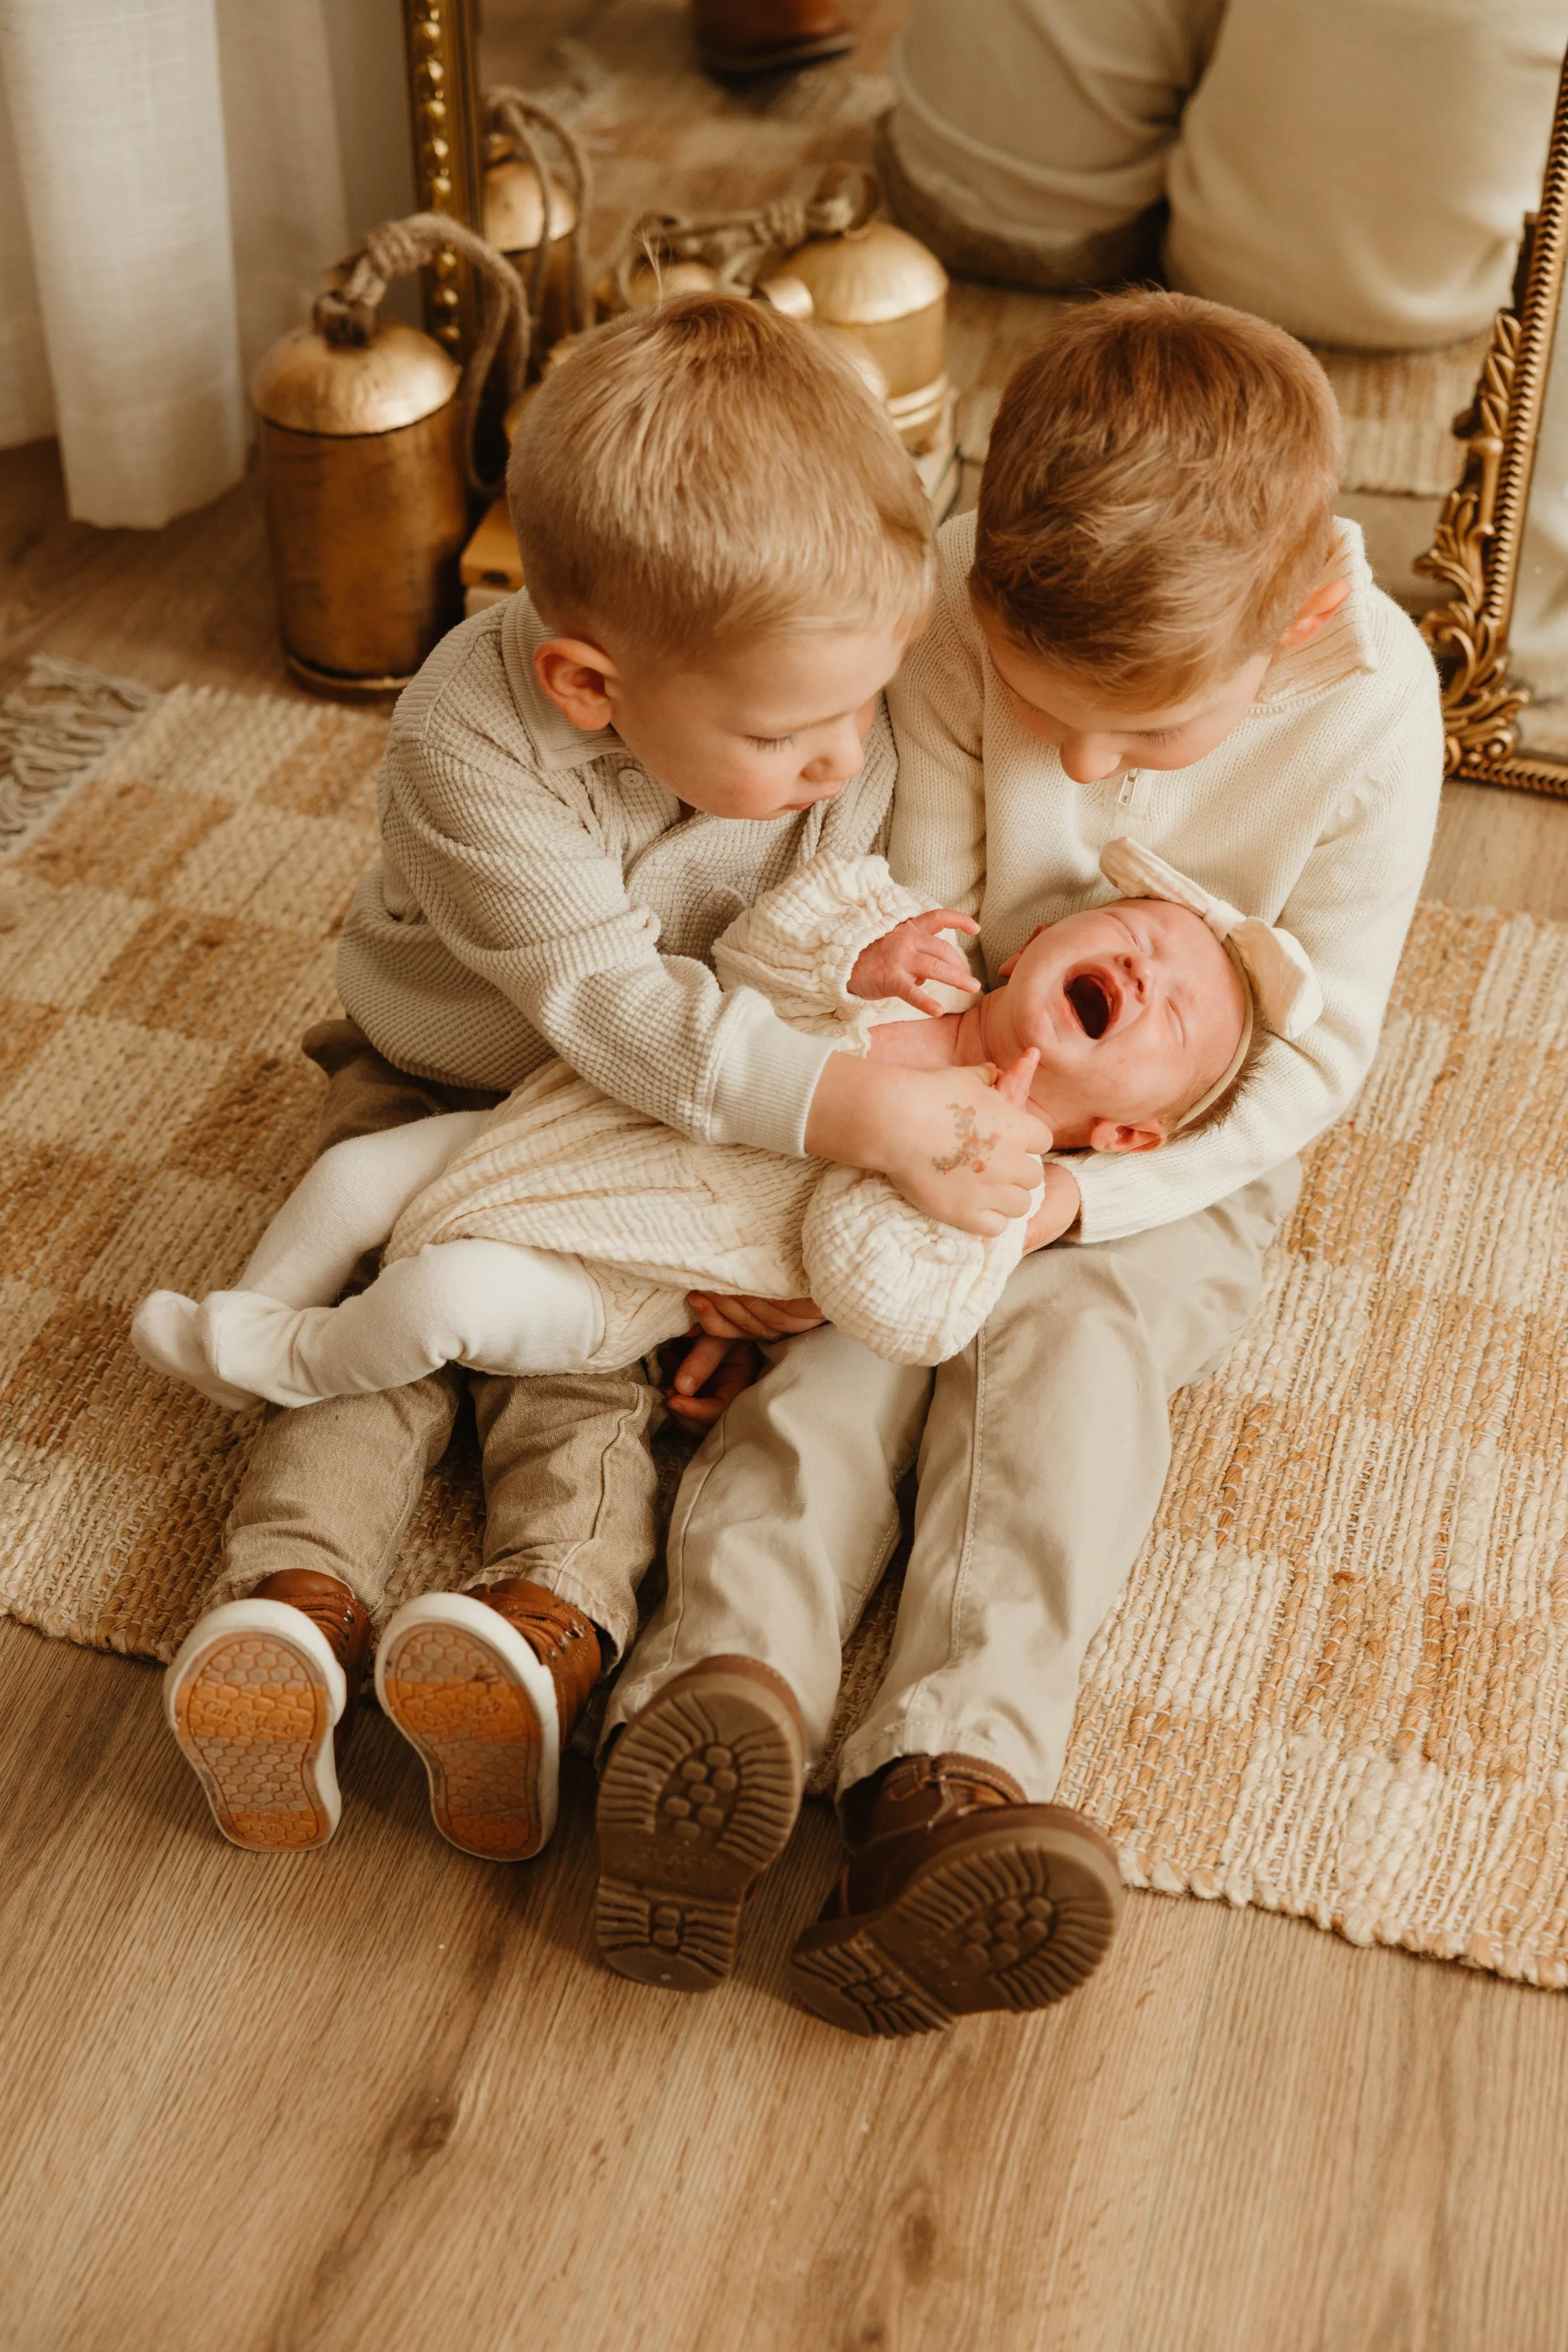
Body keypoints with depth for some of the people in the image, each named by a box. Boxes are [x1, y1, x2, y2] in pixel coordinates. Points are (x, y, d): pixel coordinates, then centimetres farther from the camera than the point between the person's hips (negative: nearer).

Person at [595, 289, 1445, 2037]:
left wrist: (1086, 1189, -29)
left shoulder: (1370, 714, -21)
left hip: (1181, 1152, -2)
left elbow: (1311, 1051, -16)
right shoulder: (966, 615, -19)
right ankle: (733, 1677, -43)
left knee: (1070, 1338, -28)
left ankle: (952, 1770, -43)